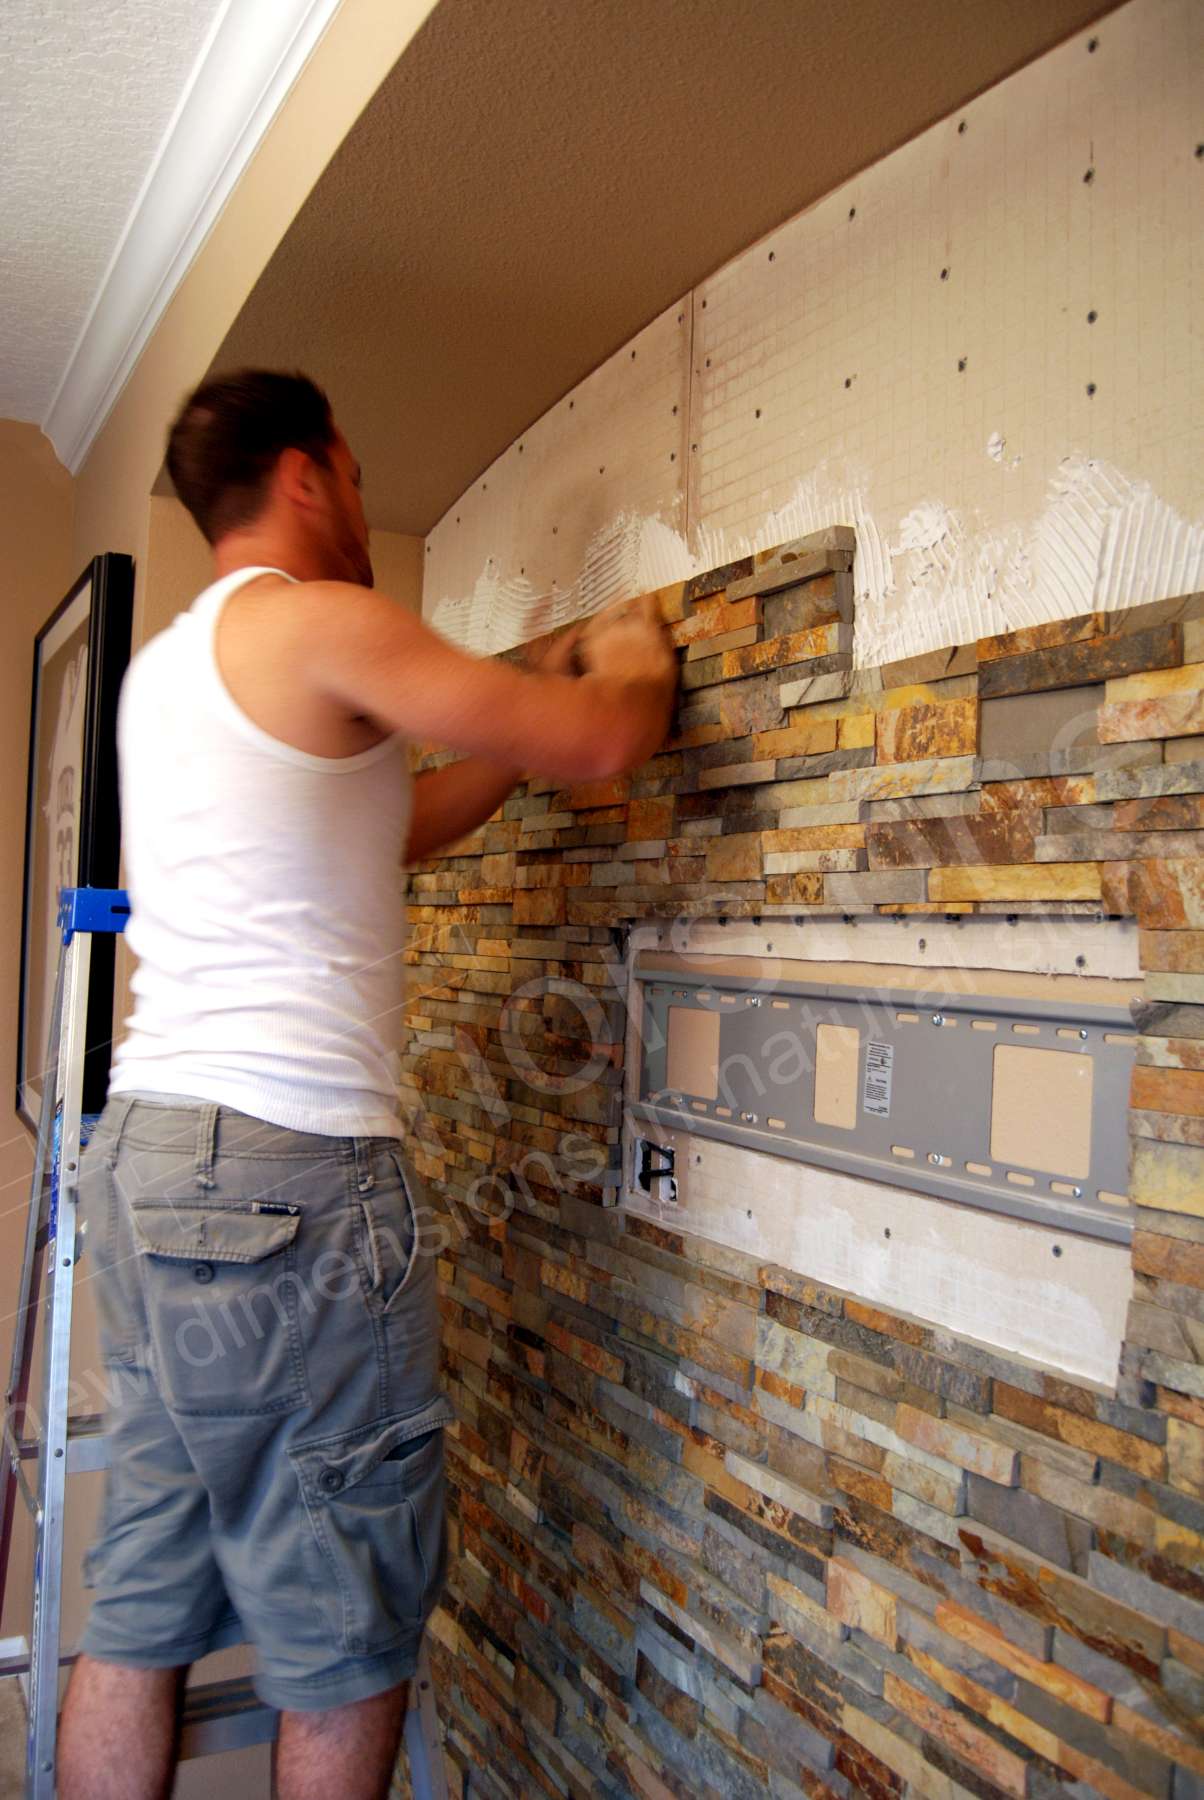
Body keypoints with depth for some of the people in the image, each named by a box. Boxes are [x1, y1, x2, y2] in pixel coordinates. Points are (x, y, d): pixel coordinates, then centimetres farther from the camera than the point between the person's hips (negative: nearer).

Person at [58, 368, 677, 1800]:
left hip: (143, 1154, 9)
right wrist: (634, 666, 15)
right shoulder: (316, 621, -8)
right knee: (344, 1637, 7)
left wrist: (546, 710, 26)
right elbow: (604, 743, -8)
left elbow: (384, 829, 23)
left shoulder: (165, 661, 19)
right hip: (284, 1175, -9)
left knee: (137, 1618, 16)